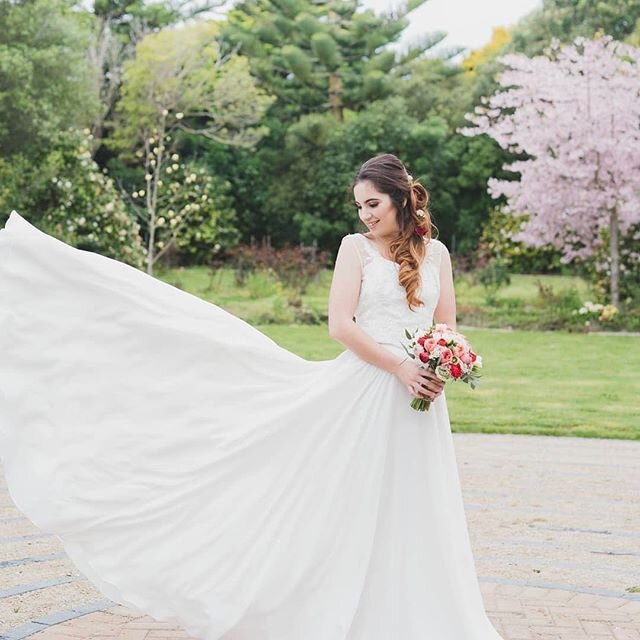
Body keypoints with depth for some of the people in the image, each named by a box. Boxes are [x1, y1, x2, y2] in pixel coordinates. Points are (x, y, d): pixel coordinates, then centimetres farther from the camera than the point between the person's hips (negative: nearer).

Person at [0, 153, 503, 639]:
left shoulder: (436, 252, 10)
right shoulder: (356, 247, 1)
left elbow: (448, 327, 10)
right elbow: (341, 325, -8)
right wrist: (399, 368, -14)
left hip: (420, 398, 3)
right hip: (365, 391, -3)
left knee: (413, 513, 8)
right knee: (355, 505, 1)